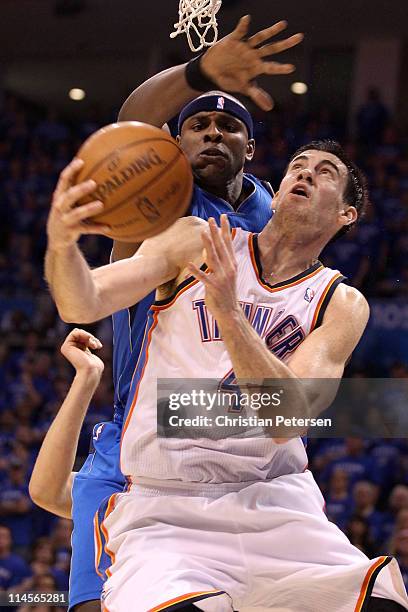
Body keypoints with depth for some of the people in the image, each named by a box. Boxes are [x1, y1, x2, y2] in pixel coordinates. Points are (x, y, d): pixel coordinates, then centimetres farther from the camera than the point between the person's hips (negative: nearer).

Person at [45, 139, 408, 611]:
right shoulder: (196, 242, 6)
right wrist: (62, 243, -28)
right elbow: (83, 304, -7)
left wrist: (229, 313, -24)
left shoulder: (342, 305, 5)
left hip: (275, 501, 1)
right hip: (161, 510, -1)